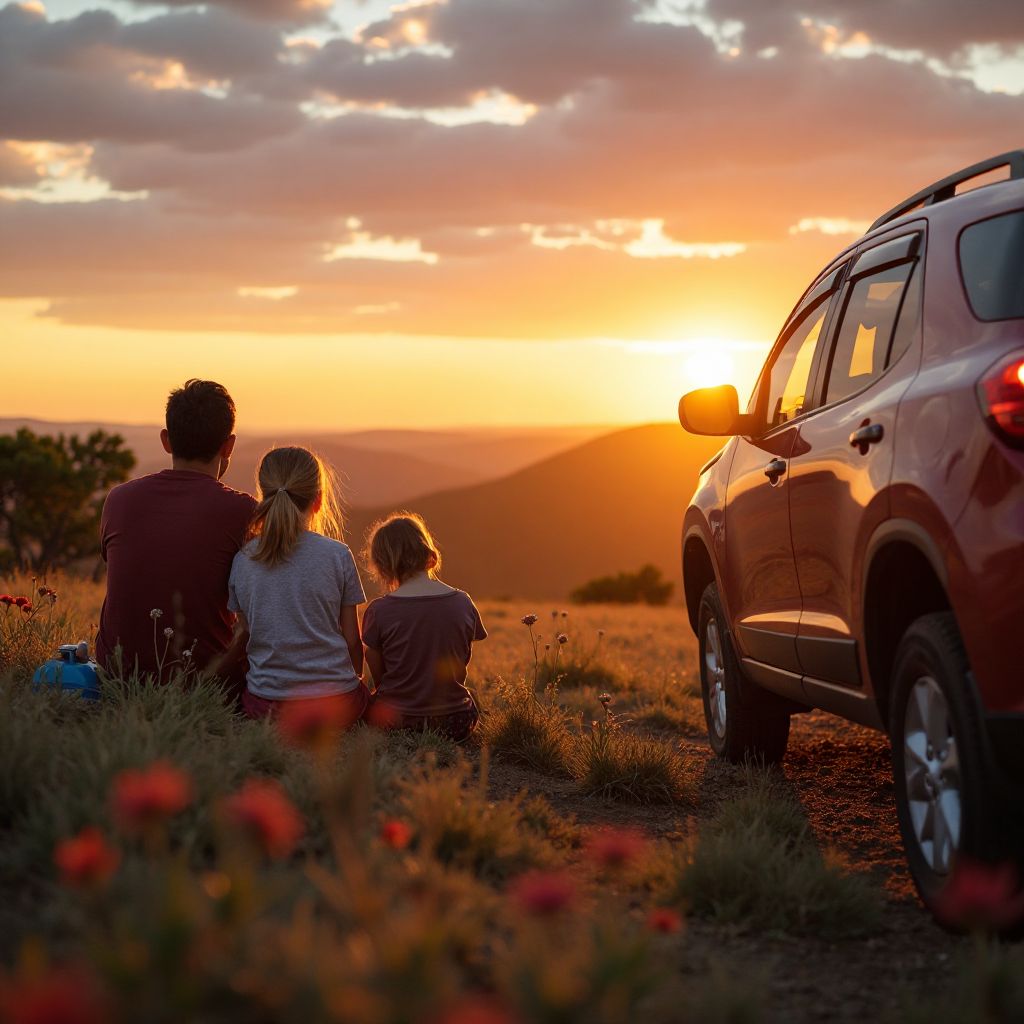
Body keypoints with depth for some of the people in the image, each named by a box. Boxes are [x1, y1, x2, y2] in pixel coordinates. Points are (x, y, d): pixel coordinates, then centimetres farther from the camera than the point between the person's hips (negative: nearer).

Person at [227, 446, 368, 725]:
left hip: (266, 703, 2)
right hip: (335, 701, -2)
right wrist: (354, 677, 24)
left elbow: (245, 634, 10)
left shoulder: (242, 561, 2)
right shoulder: (338, 555, -3)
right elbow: (352, 639, 4)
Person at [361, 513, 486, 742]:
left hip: (395, 723, -2)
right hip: (455, 724, 2)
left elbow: (378, 675, -1)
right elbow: (461, 664, 7)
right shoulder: (463, 603, -4)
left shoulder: (379, 611, -12)